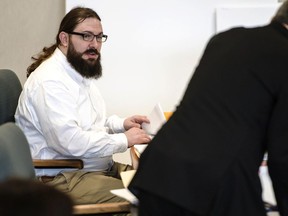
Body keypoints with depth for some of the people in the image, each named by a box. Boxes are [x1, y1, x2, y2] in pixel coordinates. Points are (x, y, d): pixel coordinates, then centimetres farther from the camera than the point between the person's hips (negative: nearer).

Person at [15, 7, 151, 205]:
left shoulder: (80, 73, 15)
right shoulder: (49, 81, -17)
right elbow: (70, 141, -26)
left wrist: (121, 124, 9)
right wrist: (123, 140, -16)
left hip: (101, 167, 10)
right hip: (61, 178, -10)